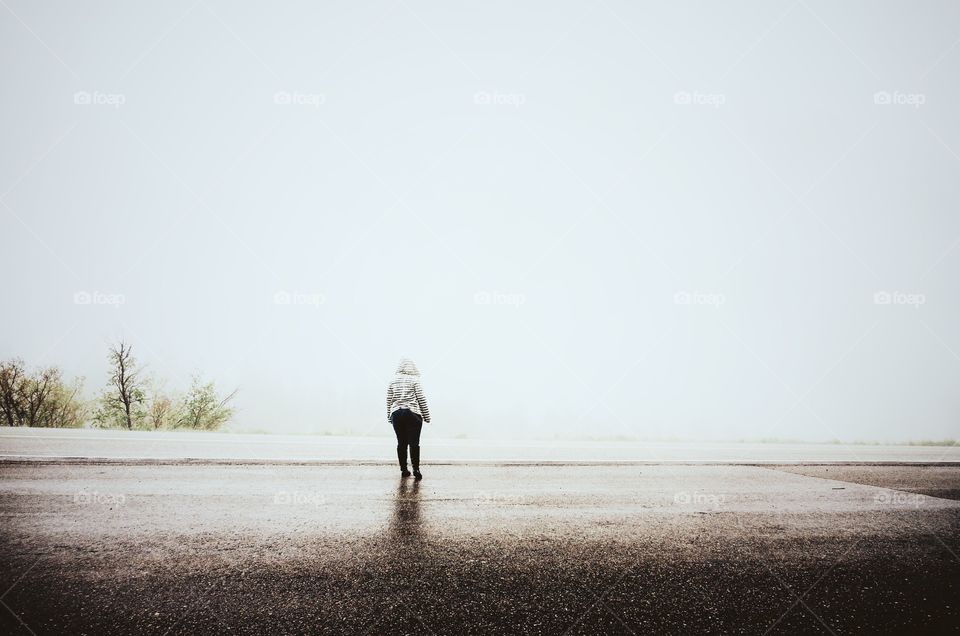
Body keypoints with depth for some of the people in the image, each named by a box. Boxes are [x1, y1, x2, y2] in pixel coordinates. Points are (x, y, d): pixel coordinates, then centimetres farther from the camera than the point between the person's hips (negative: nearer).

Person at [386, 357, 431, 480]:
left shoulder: (393, 381, 6)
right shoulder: (414, 380, -3)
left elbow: (389, 401, 8)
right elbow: (421, 399, -4)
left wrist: (389, 416, 16)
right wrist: (426, 416, 2)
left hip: (396, 414, 3)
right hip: (412, 414, -3)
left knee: (401, 443, 8)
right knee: (414, 443, -3)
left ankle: (403, 470, 10)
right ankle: (416, 470, -9)